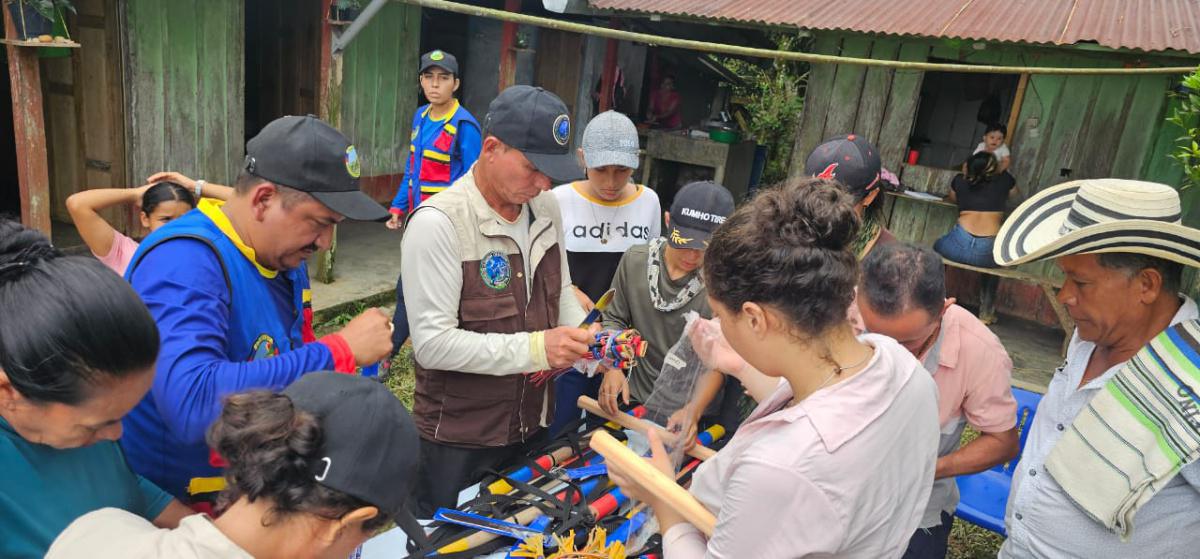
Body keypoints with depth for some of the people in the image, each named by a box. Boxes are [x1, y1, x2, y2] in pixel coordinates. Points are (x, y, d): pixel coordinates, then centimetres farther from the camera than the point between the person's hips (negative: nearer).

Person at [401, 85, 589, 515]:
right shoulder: (439, 223, -22)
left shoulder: (546, 209, 0)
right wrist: (536, 348, -29)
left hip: (532, 426, 7)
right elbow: (433, 343, -25)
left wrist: (589, 338, -8)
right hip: (457, 444, -6)